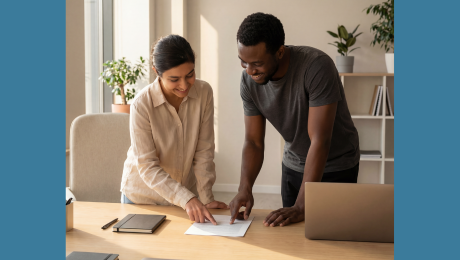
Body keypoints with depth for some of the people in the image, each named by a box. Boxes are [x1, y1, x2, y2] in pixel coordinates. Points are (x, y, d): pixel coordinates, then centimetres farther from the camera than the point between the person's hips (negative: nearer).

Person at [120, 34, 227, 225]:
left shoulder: (204, 92, -14)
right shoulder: (142, 104, -23)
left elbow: (204, 151, -9)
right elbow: (147, 167, -22)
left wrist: (206, 198, -11)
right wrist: (187, 199, -31)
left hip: (186, 193, 3)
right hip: (143, 196, -2)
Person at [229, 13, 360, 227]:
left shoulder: (316, 67, -32)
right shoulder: (249, 81, -14)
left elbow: (320, 140, -34)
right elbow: (253, 142, -10)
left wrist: (301, 207, -36)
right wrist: (245, 188, -27)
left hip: (336, 167, -4)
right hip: (294, 166, 5)